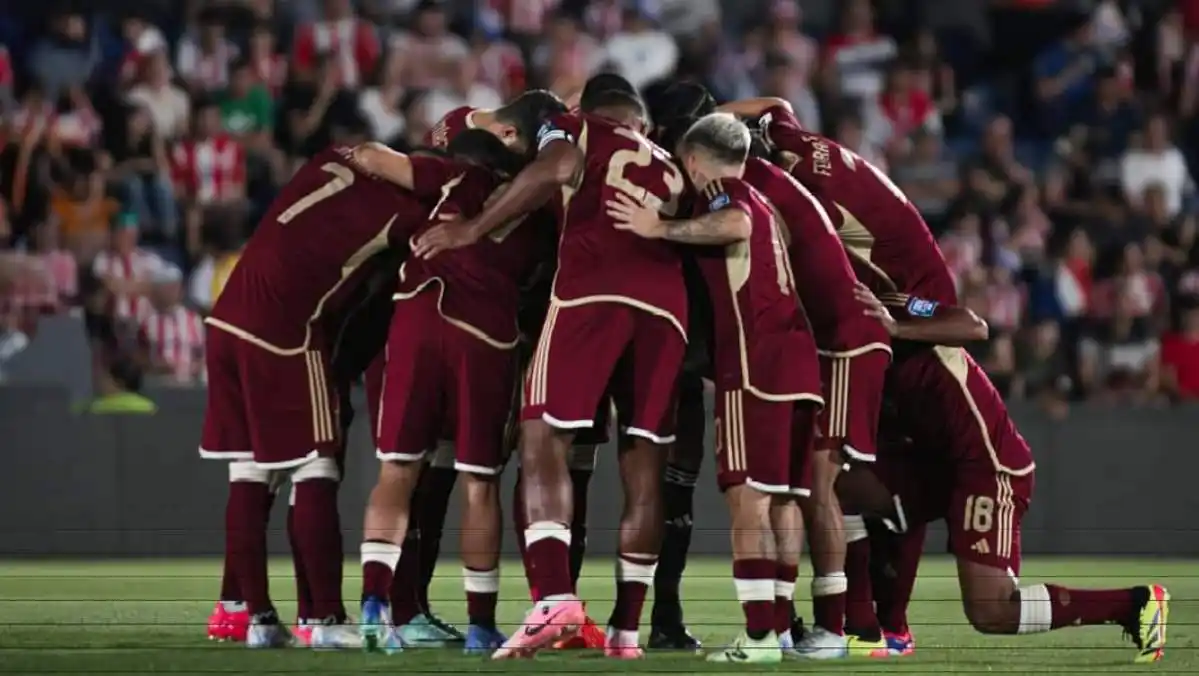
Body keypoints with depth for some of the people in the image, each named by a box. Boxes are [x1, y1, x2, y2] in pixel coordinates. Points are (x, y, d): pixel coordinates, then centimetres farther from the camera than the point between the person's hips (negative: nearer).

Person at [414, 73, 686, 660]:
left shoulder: (575, 128, 19)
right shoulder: (670, 168, 35)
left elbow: (555, 170, -1)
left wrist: (473, 231, 0)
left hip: (592, 288, -4)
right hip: (667, 299, 4)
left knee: (544, 440, -3)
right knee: (643, 467, 8)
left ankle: (555, 598, -20)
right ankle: (625, 628, 8)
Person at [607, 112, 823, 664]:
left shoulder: (721, 193, -1)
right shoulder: (762, 203, 26)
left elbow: (735, 225, -24)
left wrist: (660, 230, -18)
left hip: (755, 363, -8)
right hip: (798, 360, 8)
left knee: (748, 498, -11)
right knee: (782, 499, 11)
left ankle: (759, 634, -18)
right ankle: (781, 623, 12)